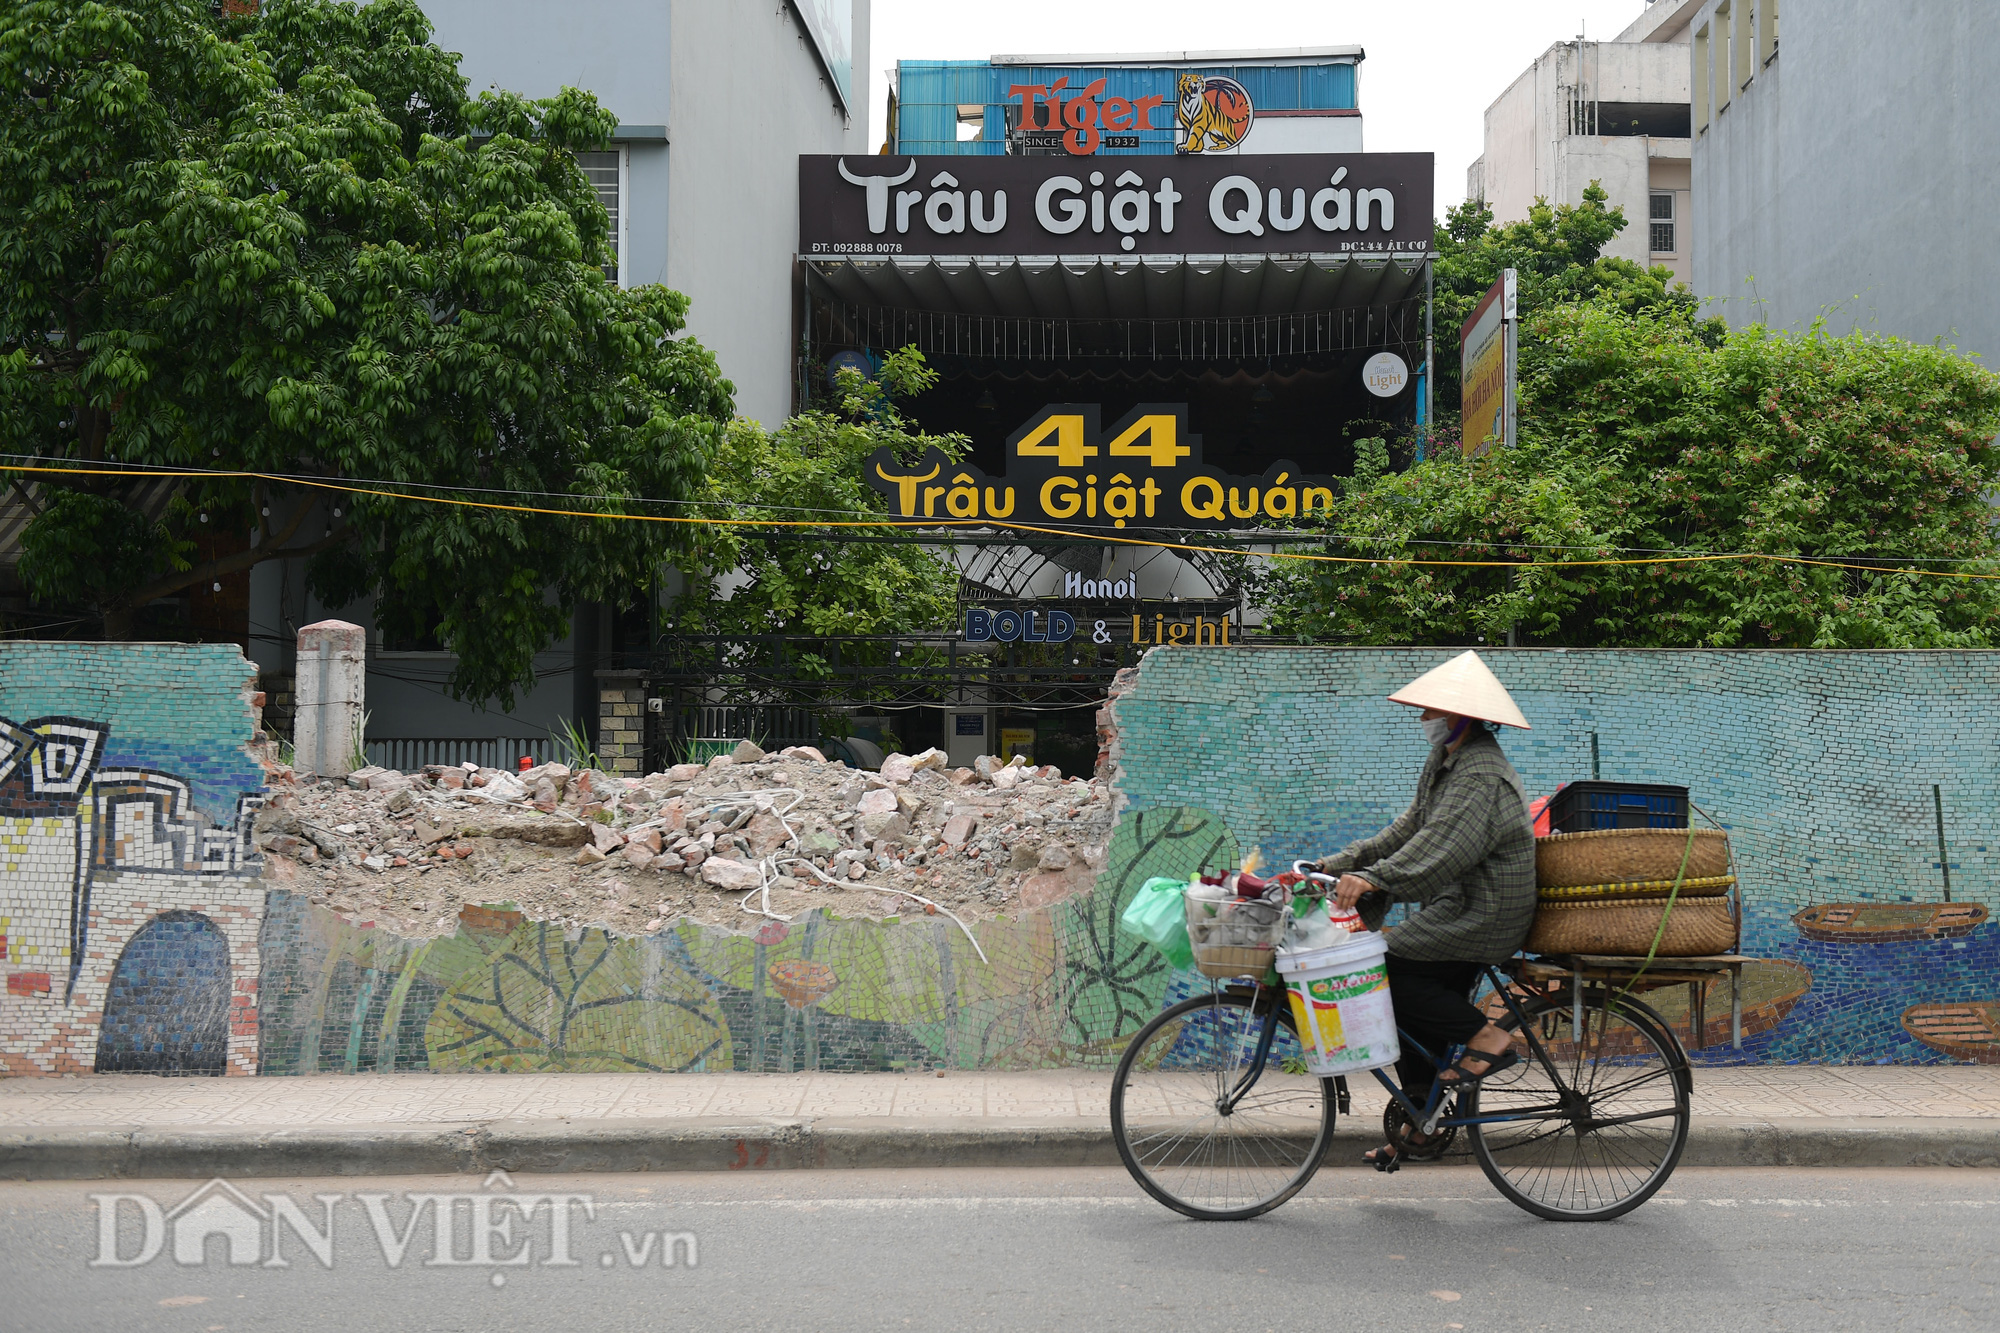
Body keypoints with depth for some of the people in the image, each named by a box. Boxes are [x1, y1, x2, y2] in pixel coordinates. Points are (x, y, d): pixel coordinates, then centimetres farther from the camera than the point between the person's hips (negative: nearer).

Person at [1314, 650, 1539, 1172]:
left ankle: (1485, 1037, -9)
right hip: (1462, 910, 10)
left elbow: (1443, 846, -31)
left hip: (1482, 915, -10)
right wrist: (1336, 865, 6)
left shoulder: (1481, 774, -17)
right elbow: (1407, 832, 15)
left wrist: (1373, 879, -41)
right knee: (1412, 999, 11)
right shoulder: (1449, 764, 16)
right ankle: (1416, 1122, 21)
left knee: (1385, 968, -17)